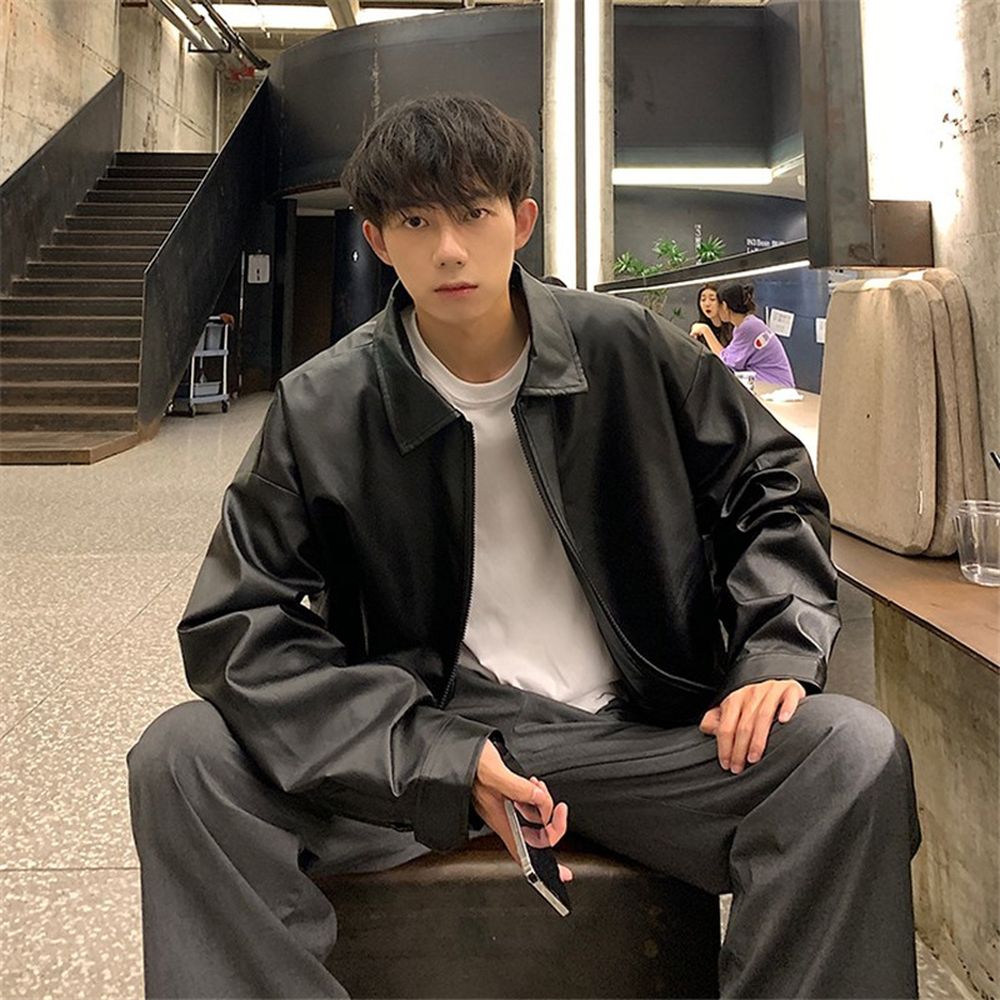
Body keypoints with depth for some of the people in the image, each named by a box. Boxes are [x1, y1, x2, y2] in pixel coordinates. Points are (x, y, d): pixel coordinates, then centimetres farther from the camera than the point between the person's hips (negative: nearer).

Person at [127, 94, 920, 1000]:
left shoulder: (630, 351, -1)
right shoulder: (322, 408, -5)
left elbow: (769, 486, 11)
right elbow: (242, 623, -8)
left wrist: (777, 653, -6)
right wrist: (446, 759, -19)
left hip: (636, 736, 1)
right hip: (428, 736, 0)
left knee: (856, 753, -23)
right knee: (183, 759, -20)